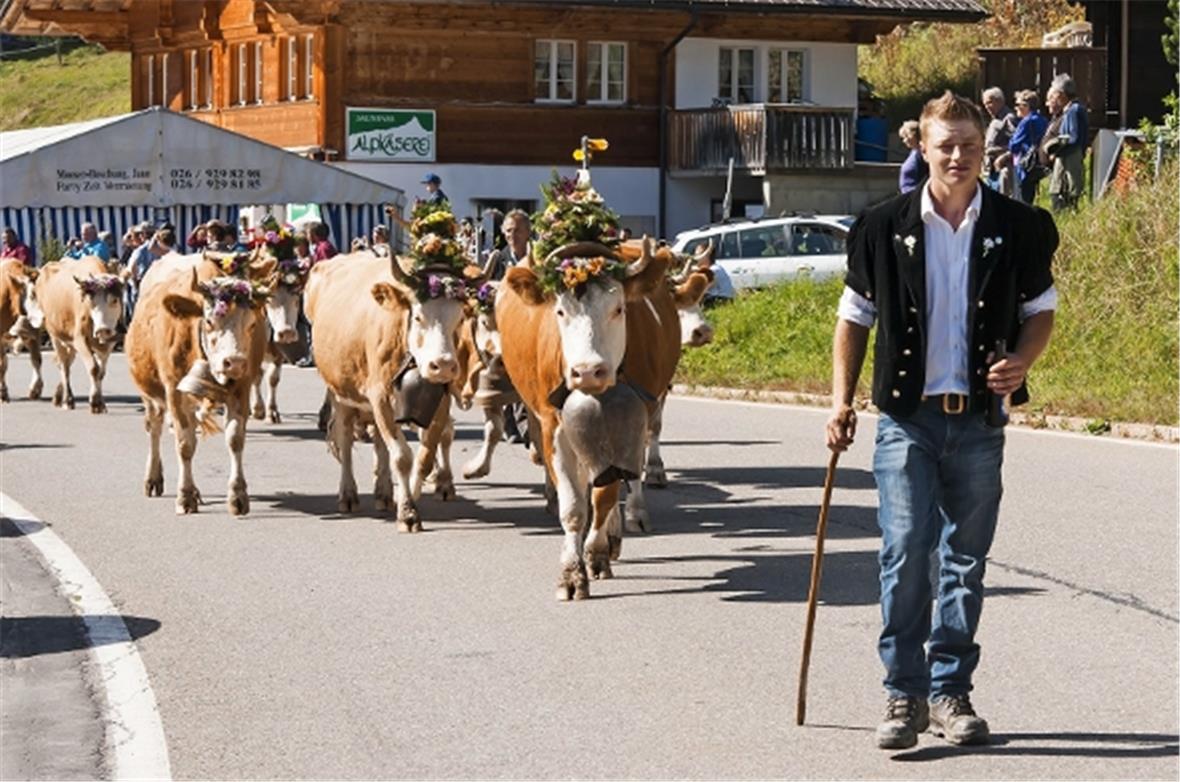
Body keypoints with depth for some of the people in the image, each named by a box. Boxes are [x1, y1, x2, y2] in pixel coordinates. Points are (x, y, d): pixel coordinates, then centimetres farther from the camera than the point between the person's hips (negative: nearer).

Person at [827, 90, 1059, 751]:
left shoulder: (1020, 228, 2)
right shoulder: (885, 227, 0)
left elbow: (1040, 309, 13)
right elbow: (855, 317, 9)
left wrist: (1021, 363, -7)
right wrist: (842, 399, 2)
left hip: (979, 420, 2)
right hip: (907, 416, -1)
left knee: (967, 561, 8)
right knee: (905, 554, -9)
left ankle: (950, 692, 18)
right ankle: (905, 693, -1)